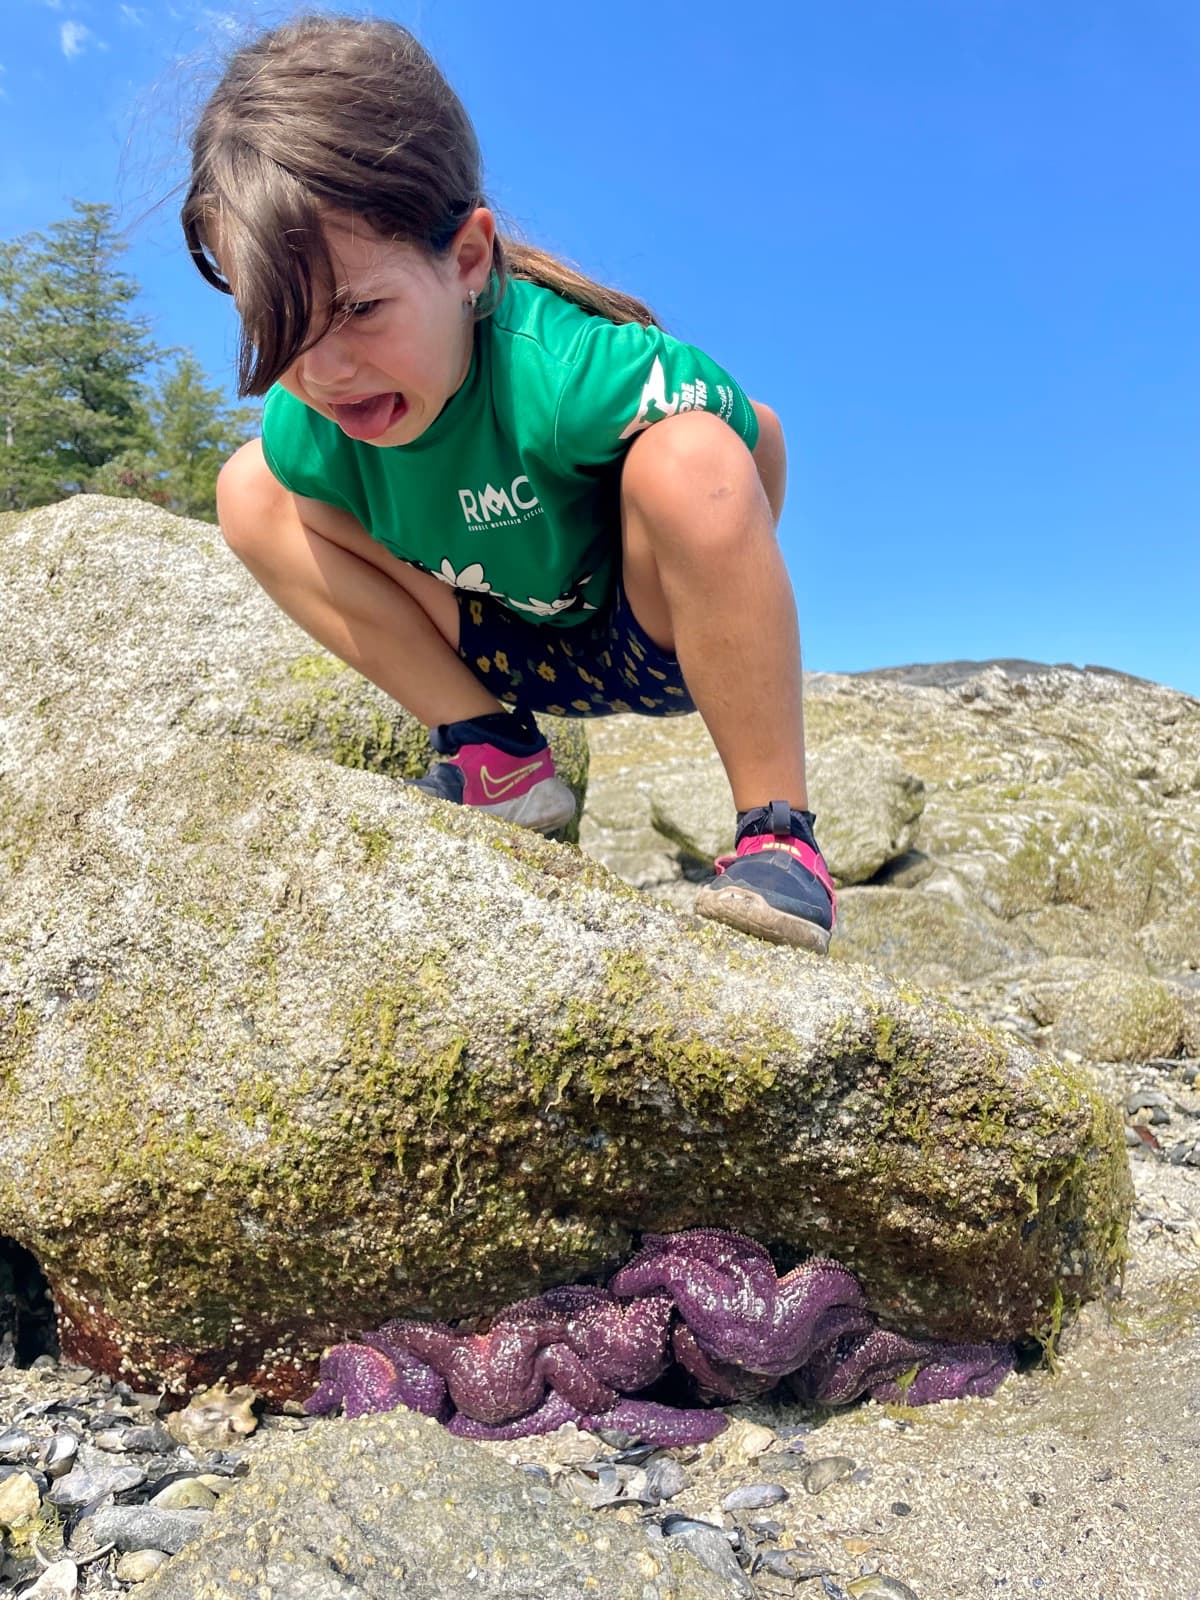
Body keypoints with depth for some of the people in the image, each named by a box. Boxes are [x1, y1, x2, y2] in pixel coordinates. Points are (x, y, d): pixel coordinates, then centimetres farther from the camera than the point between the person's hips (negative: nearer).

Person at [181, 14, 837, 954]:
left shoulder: (568, 370, -33)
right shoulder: (301, 425, -17)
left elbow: (759, 442, -18)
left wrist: (730, 597, -9)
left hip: (656, 646, -4)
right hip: (520, 653, 5)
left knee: (690, 457, -39)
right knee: (251, 491, -7)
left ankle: (780, 835, -24)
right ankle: (496, 759, -5)